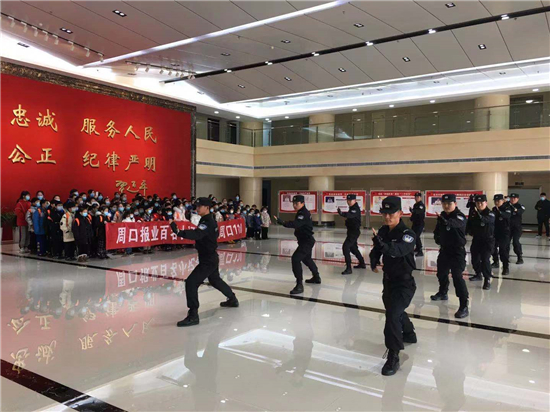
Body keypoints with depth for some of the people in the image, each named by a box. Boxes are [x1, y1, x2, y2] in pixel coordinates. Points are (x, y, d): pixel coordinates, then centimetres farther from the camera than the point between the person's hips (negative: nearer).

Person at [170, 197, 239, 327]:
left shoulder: (207, 223, -22)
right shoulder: (211, 221, 8)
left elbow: (195, 234, -41)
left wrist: (178, 231, -54)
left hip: (208, 260, -11)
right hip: (211, 257, 11)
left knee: (191, 282, -16)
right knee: (215, 280, 30)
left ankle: (193, 315, -14)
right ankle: (232, 299, 49)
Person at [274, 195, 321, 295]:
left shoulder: (304, 214, -22)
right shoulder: (301, 213, 9)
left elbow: (295, 224, -40)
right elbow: (297, 224, 19)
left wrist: (282, 222, -50)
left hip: (307, 241, -11)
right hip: (305, 240, 11)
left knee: (296, 258, -22)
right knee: (306, 259, 28)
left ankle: (299, 285, -21)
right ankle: (316, 277, 48)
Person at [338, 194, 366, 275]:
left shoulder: (356, 209, -20)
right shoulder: (352, 208, 11)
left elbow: (350, 215, -42)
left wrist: (342, 213, -59)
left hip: (354, 232, -11)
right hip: (352, 231, 11)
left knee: (345, 247, -19)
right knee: (353, 247, 24)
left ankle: (348, 268, -20)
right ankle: (362, 263, 41)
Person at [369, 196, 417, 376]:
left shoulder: (408, 234, -24)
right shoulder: (383, 231, -4)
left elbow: (397, 251, -43)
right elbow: (376, 250, 8)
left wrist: (382, 243, -59)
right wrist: (373, 262, -12)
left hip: (404, 283, -8)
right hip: (388, 280, 8)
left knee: (392, 315, -22)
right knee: (395, 311, 27)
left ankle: (393, 357, -10)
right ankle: (409, 334, 56)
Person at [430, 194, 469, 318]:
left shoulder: (460, 216, -18)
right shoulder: (442, 215, 3)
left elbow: (452, 223, -43)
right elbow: (438, 229, 18)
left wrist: (444, 220, -63)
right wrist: (437, 237, -2)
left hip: (457, 251, -8)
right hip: (444, 249, 8)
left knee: (457, 277, -17)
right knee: (441, 273, 23)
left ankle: (464, 306, -14)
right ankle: (443, 293, 48)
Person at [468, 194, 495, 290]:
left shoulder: (490, 214, -13)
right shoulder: (474, 213, 2)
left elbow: (487, 220, -36)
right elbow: (470, 224, 15)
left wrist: (480, 216, -51)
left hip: (488, 240, -6)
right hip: (476, 239, 6)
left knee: (485, 259, -16)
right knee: (475, 258, 14)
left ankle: (487, 279, -9)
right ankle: (478, 274, 37)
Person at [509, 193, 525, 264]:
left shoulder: (520, 206, -5)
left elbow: (521, 211, -27)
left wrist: (516, 210, -48)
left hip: (517, 227, -4)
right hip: (508, 226, 4)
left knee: (515, 241, -12)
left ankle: (520, 258, -4)